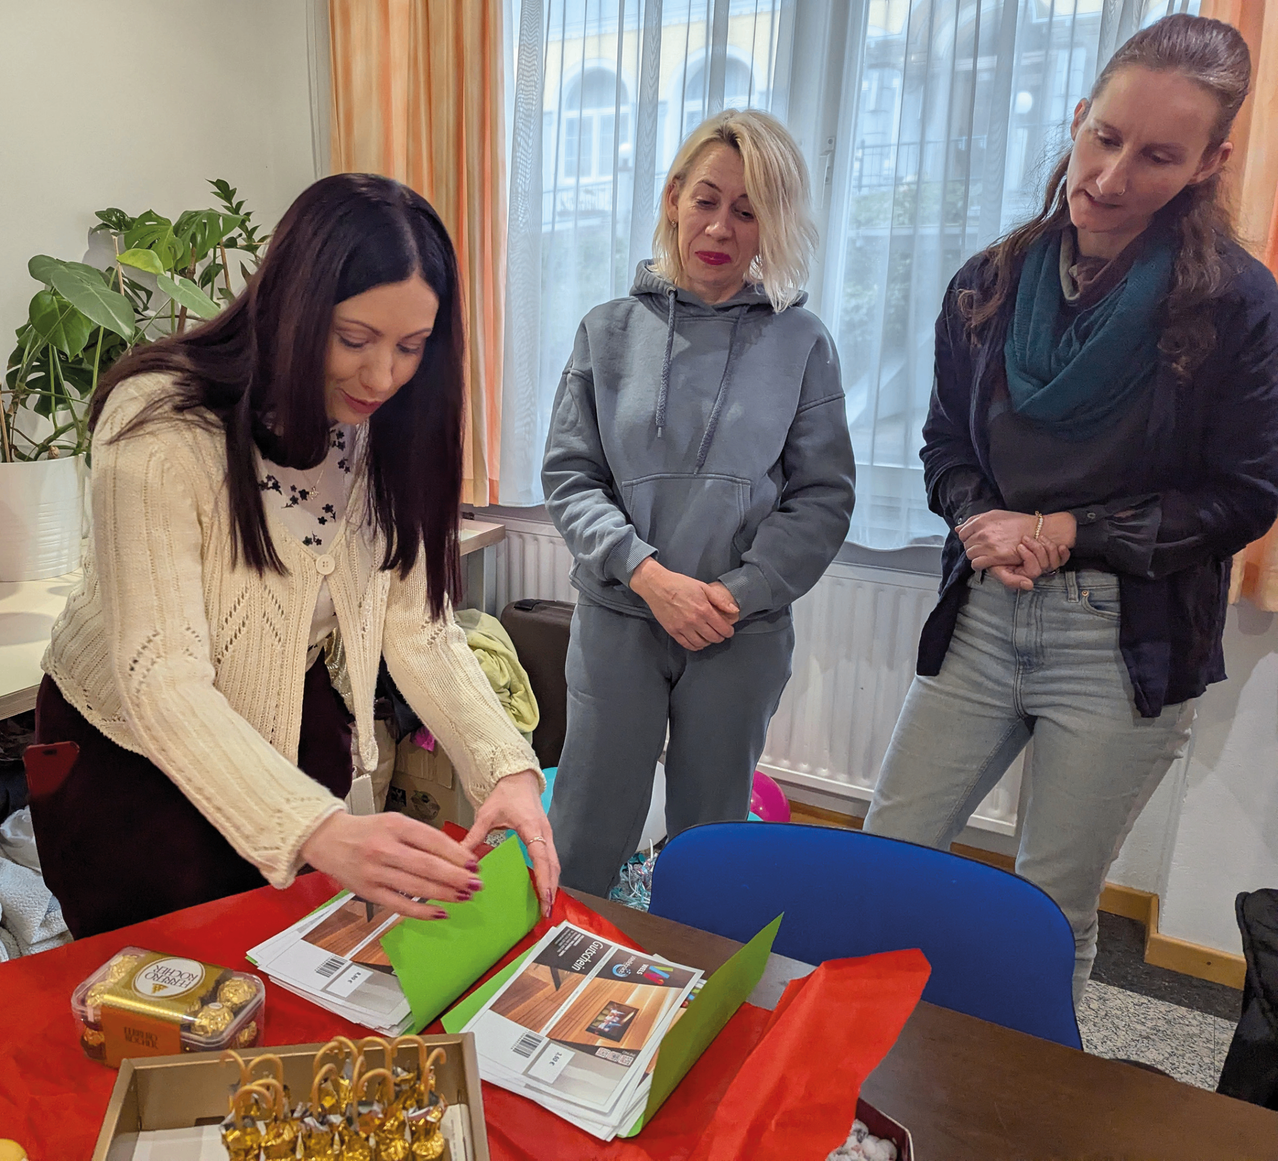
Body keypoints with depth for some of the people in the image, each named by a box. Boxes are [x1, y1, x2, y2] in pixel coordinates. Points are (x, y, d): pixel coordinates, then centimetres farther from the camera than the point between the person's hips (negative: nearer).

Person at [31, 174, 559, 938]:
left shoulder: (389, 431, -12)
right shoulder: (162, 424, -28)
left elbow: (419, 627, -15)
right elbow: (161, 679, -34)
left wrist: (509, 767, -31)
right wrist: (316, 830, -48)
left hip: (293, 729, 4)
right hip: (132, 750, -4)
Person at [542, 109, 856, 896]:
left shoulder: (801, 343, 1)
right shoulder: (610, 331, 3)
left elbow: (823, 498, 0)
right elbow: (569, 476, -1)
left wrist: (737, 593, -13)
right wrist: (647, 574, -14)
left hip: (744, 633, 0)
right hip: (618, 619, 0)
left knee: (711, 841, 14)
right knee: (585, 841, 8)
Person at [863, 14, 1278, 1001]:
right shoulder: (990, 285, 4)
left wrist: (1065, 531, -12)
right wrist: (980, 523, -9)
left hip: (1128, 644, -3)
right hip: (982, 616, 3)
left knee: (1055, 913, 8)